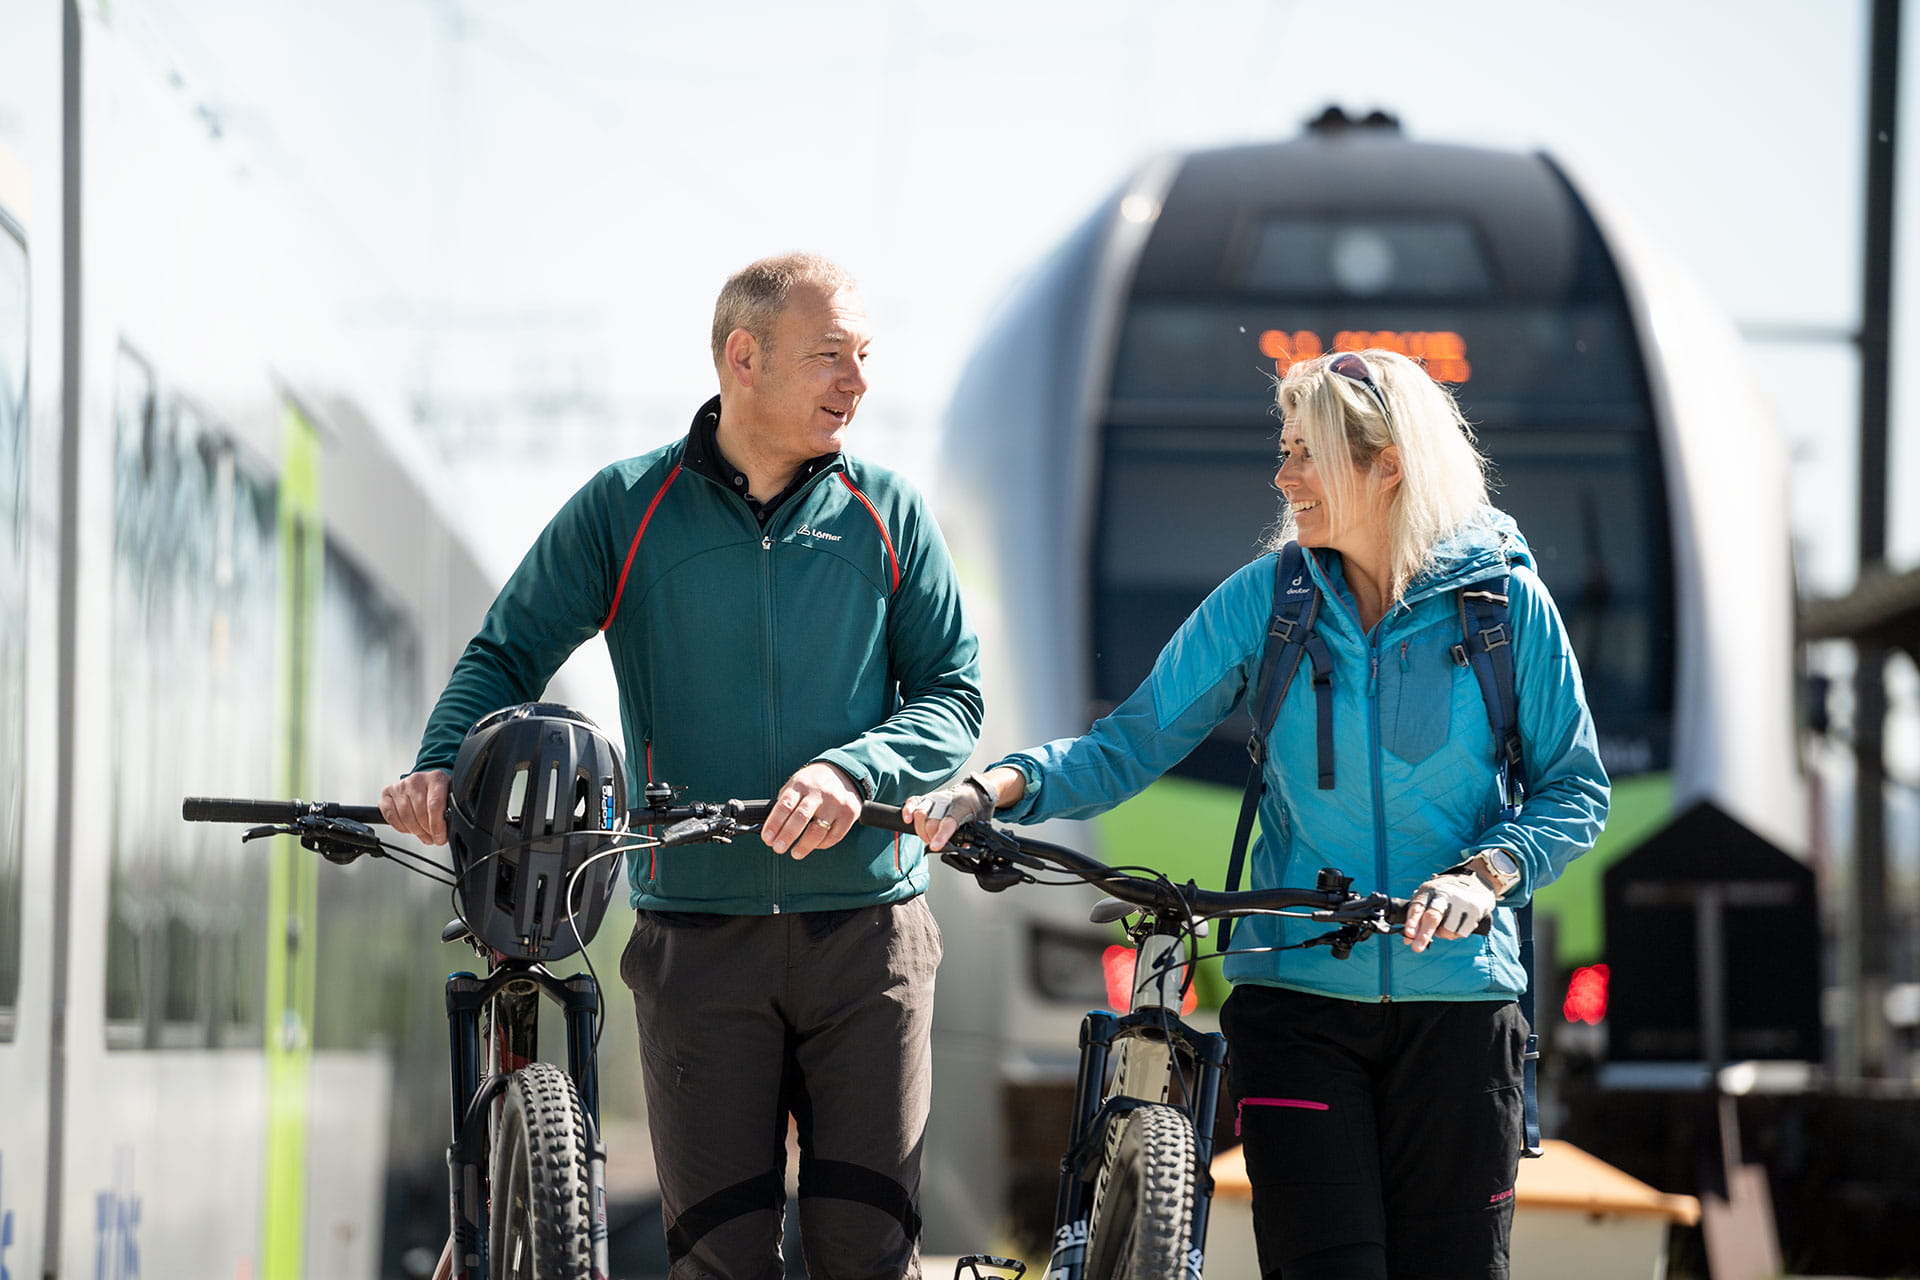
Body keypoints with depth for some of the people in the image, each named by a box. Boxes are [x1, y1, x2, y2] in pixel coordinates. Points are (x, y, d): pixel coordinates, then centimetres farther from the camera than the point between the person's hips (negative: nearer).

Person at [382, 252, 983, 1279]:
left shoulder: (884, 513, 7)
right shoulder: (624, 509, 4)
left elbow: (952, 691, 4)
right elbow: (507, 655, 7)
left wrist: (853, 771, -17)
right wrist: (444, 766, -14)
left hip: (865, 929, 1)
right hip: (697, 939, -1)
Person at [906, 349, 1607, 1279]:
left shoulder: (1504, 601, -1)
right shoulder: (1264, 601, 3)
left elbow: (1575, 789, 4)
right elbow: (1130, 746, 2)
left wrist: (1485, 871, -14)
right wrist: (999, 786, -15)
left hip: (1457, 1001, 0)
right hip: (1296, 1001, 0)